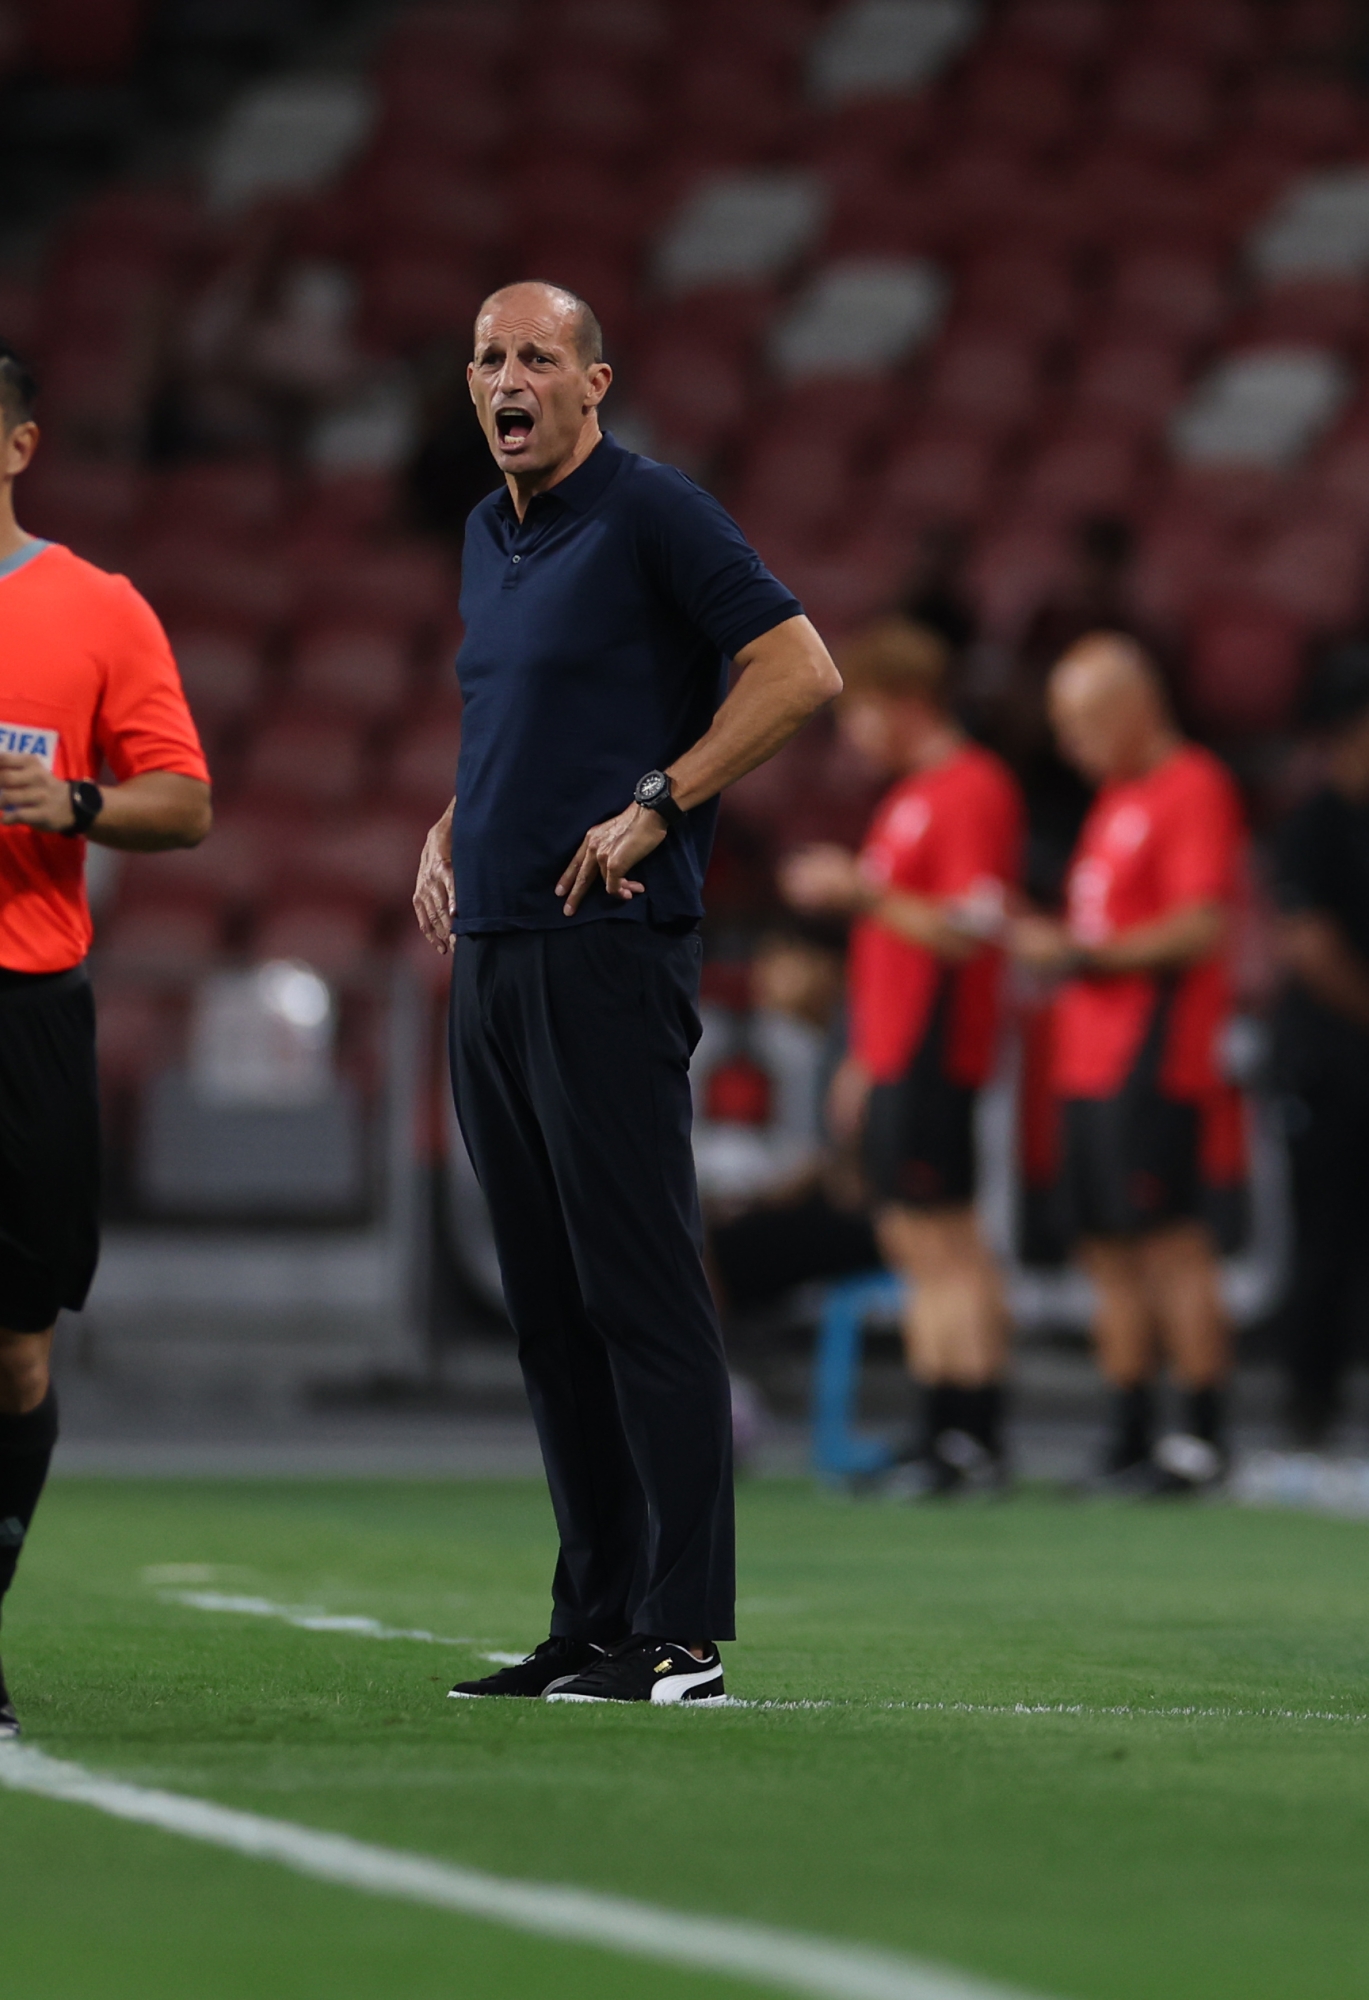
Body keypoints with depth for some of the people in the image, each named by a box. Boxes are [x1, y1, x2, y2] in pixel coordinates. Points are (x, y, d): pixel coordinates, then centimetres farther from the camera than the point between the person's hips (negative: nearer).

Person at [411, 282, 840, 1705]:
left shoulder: (652, 513, -6)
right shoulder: (486, 537, 19)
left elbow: (800, 668, -11)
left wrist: (653, 809, -14)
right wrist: (448, 831, 15)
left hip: (605, 949, -8)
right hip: (489, 952, 9)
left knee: (640, 1291, -10)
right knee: (548, 1306, 9)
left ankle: (681, 1635, -10)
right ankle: (593, 1624, 13)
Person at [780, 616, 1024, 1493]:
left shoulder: (974, 791, -12)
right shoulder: (913, 795, 19)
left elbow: (967, 934, -20)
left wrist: (861, 890, -20)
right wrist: (866, 1055, 26)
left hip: (935, 1055, -10)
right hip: (897, 1055, 10)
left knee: (942, 1239, -9)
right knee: (914, 1239, 8)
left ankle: (973, 1441, -9)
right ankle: (943, 1435, 9)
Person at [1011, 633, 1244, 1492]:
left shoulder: (1194, 787, -8)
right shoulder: (1116, 799, 21)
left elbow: (1202, 927, -17)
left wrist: (1089, 953, -17)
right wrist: (1051, 942, 12)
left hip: (1151, 1062, -9)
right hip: (1089, 1059, 9)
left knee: (1172, 1244, -9)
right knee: (1109, 1254, 8)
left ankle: (1204, 1436, -8)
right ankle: (1129, 1439, 11)